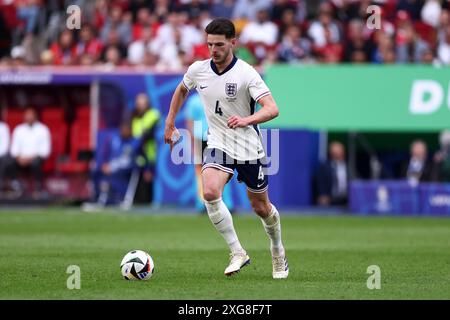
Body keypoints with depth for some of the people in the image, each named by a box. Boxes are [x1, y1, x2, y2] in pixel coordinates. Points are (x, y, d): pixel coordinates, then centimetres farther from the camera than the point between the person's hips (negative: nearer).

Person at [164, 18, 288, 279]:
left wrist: (246, 120, -45)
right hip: (218, 145, 3)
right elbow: (181, 91, 20)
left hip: (249, 149, -2)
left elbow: (272, 109, -28)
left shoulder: (246, 73, -19)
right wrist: (170, 124, 18)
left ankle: (278, 253, 40)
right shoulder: (198, 70, -4)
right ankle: (237, 253, -17)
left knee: (261, 208, 11)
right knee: (210, 192, -26)